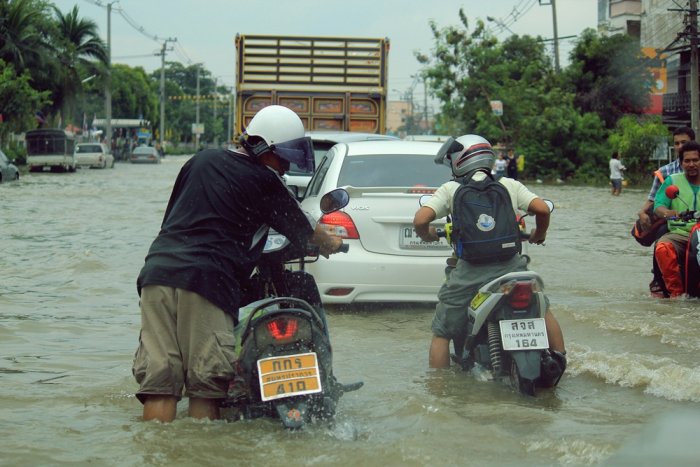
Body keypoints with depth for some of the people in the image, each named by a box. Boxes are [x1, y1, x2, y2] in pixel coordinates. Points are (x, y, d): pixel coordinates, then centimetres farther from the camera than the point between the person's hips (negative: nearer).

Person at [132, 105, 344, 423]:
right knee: (206, 383, 0)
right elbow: (304, 232, 17)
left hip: (158, 268, 6)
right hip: (206, 278, -5)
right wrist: (332, 243, 37)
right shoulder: (265, 182, 4)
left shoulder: (201, 161, 20)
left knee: (158, 382, 1)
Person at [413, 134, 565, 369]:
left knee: (442, 334, 11)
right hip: (511, 266, 2)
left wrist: (428, 235, 17)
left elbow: (420, 220, -5)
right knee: (543, 311, 28)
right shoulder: (509, 185, 12)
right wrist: (539, 234, 22)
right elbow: (542, 209, 2)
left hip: (470, 272, -2)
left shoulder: (451, 189, 6)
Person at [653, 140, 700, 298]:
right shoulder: (672, 181, 11)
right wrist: (667, 213, -26)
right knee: (662, 249, -34)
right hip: (678, 234, 0)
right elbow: (658, 205, -2)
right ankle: (676, 292, -26)